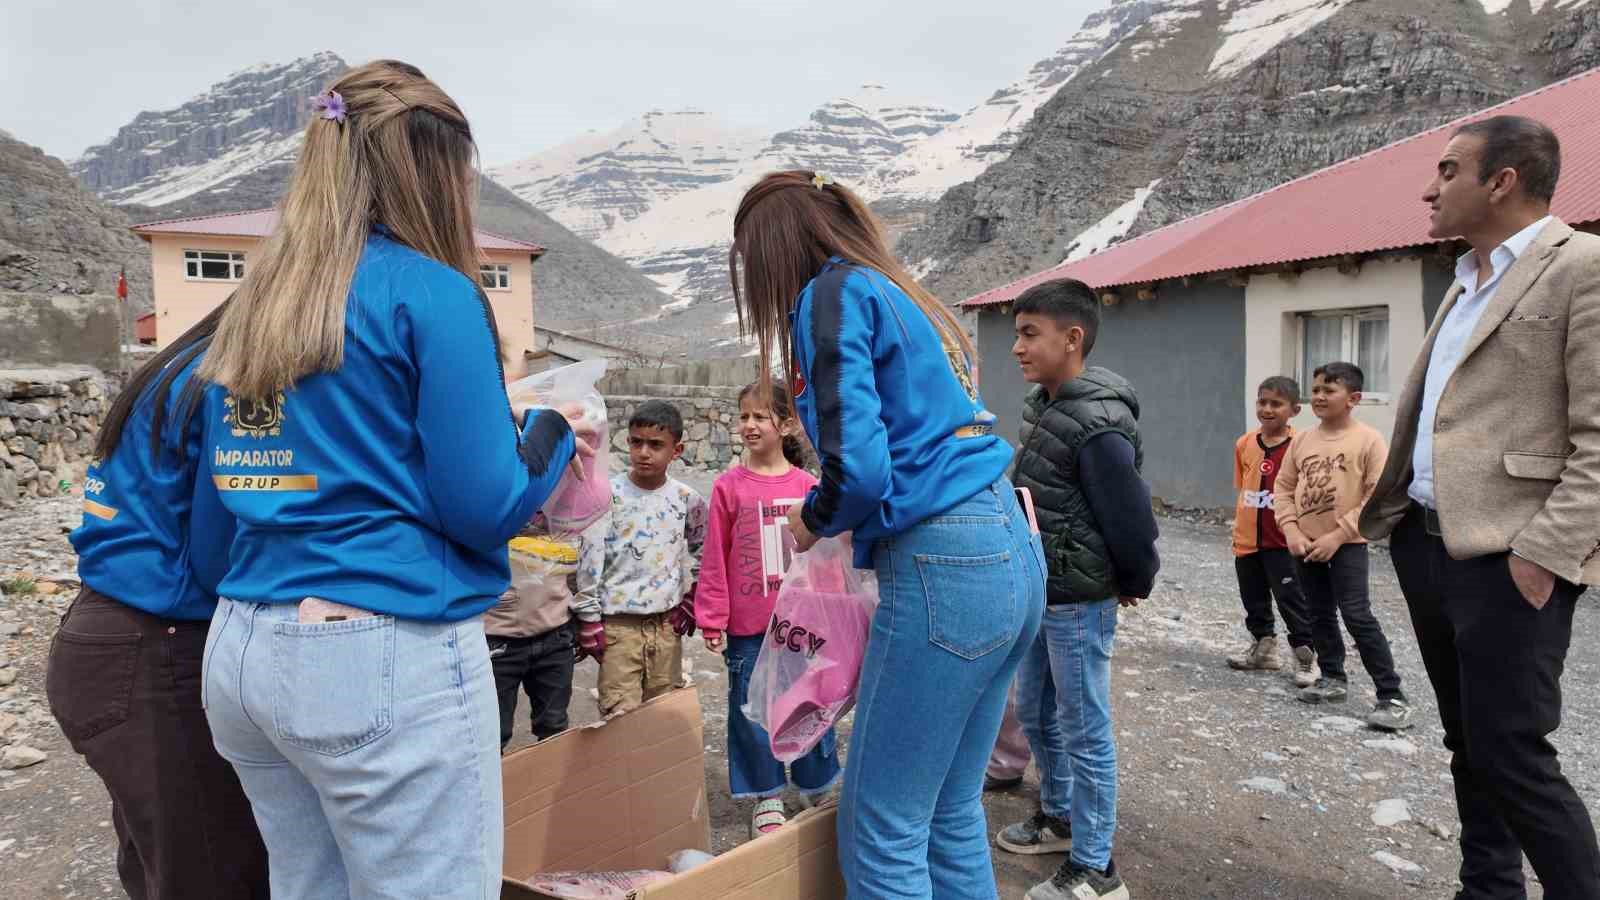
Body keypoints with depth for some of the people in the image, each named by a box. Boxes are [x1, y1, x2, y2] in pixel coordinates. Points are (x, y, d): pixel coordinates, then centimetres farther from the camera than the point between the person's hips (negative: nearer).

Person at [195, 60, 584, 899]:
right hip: (386, 654, -8)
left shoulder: (253, 302, 12)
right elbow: (483, 507, -12)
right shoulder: (429, 292, -9)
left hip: (242, 650, 8)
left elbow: (235, 487, 19)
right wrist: (554, 428, 6)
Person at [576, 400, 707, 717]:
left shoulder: (686, 499, 1)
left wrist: (690, 599, 11)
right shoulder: (608, 494, -8)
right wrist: (589, 618, -6)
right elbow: (590, 559, -6)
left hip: (667, 622, 3)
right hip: (619, 622, -3)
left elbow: (699, 549, 17)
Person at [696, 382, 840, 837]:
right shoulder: (729, 486, -3)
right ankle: (767, 796, 27)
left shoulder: (807, 485, -2)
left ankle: (820, 788, 31)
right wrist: (712, 620, -2)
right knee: (752, 711, 9)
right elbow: (715, 558, -1)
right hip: (747, 627, 0)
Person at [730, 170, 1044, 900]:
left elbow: (858, 464, -18)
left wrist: (811, 523, 2)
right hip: (1011, 554, 9)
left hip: (945, 567, -9)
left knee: (881, 831, 3)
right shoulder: (904, 296, 21)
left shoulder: (834, 294, -6)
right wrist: (858, 524, 20)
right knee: (952, 815, 17)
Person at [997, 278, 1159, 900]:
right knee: (1036, 715, 21)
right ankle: (1058, 816, 43)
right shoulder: (1041, 407, 7)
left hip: (1079, 604, -9)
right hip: (1039, 595, 9)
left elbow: (1130, 515, -19)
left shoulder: (1099, 426, -23)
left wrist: (1136, 584, -4)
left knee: (1084, 732, 3)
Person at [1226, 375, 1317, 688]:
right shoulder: (1244, 444, 3)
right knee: (1254, 600, 18)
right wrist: (1239, 527, 12)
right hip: (1247, 539, 6)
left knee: (1291, 600, 0)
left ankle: (1306, 656, 14)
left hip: (1283, 541, -5)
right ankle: (1263, 647, 35)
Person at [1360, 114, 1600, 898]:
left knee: (1512, 754, -4)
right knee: (1468, 744, 17)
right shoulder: (1467, 282, 18)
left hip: (1506, 560, -8)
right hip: (1427, 545, 8)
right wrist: (1387, 517, 15)